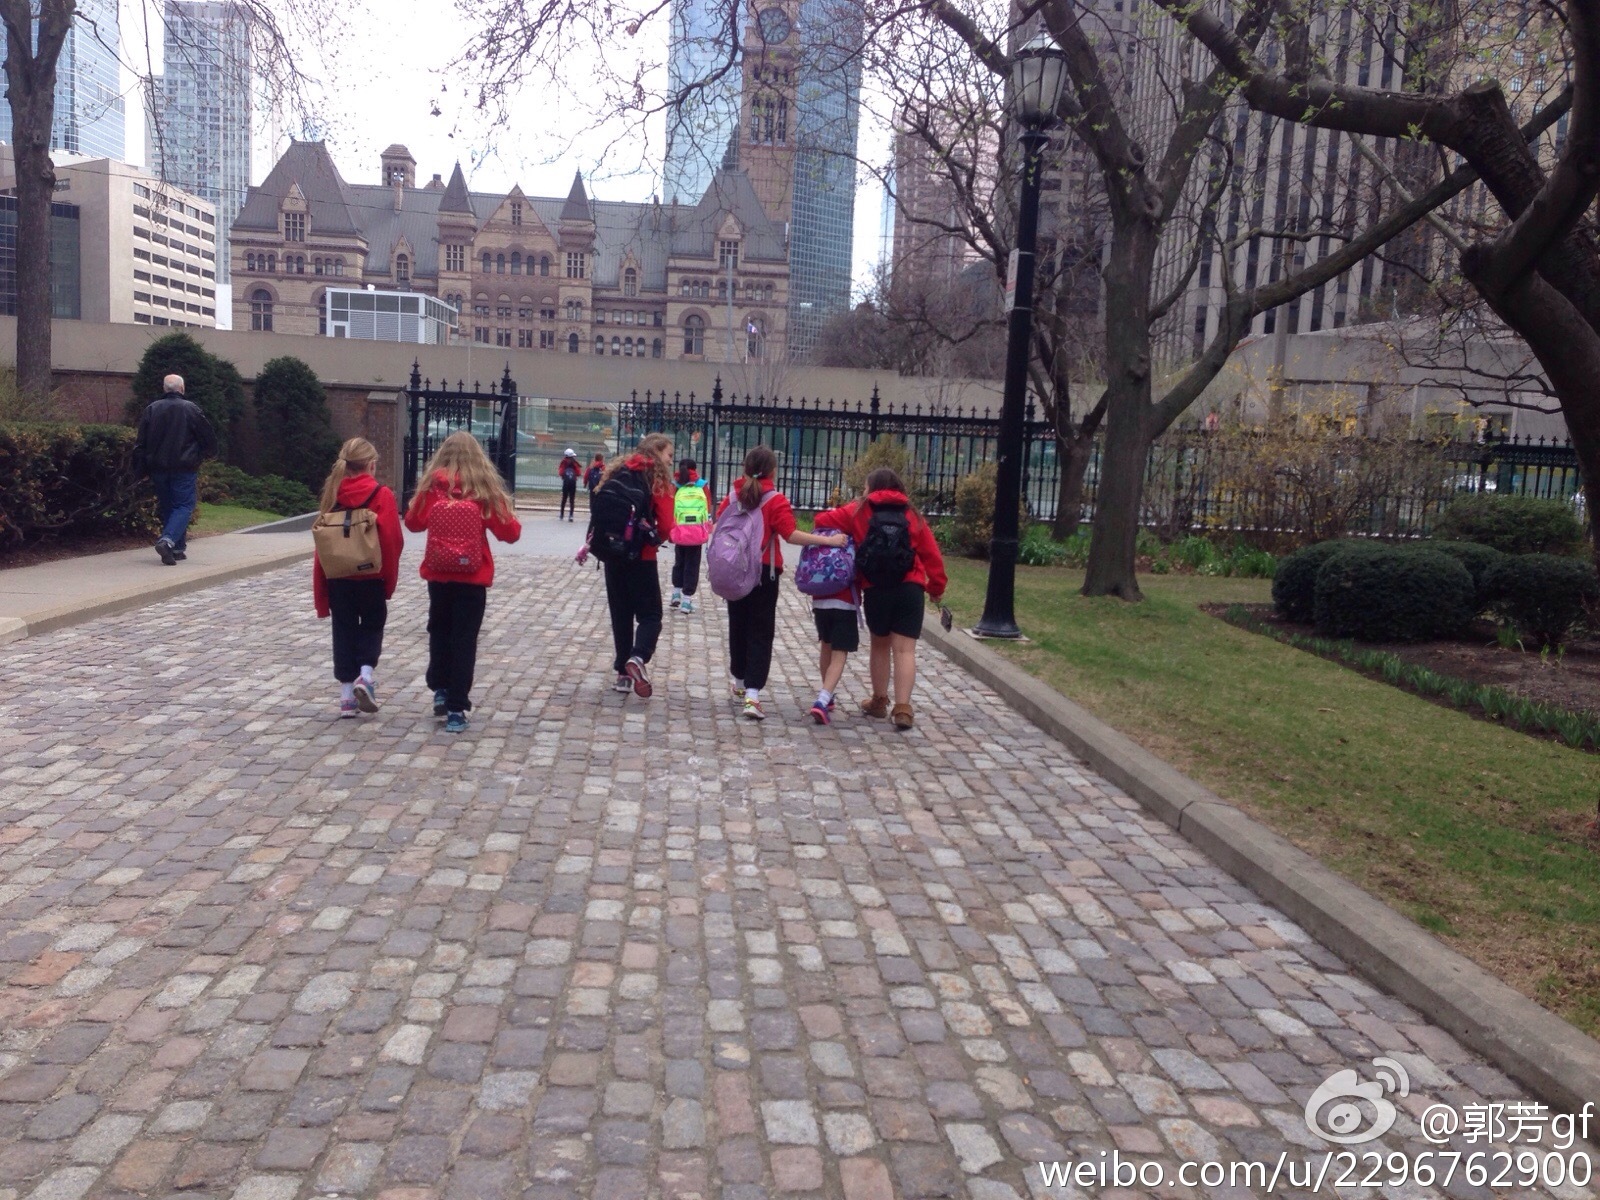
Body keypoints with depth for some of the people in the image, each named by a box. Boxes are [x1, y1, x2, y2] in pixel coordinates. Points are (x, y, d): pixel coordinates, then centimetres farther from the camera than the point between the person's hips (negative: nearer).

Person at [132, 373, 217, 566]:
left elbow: (140, 442, 5)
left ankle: (178, 548, 16)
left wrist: (143, 466, 11)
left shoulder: (151, 410, 6)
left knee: (167, 507, 14)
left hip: (158, 468, 4)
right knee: (184, 505, -2)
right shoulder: (190, 409, -5)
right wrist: (206, 454, 18)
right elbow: (208, 436, -1)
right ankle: (167, 540, -24)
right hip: (184, 468, -4)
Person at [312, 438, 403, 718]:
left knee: (344, 631, 11)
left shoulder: (332, 494, 1)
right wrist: (389, 582, 0)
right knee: (372, 626, 17)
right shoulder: (381, 495, -9)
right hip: (370, 578, -3)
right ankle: (365, 673, -5)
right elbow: (392, 541, -13)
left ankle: (347, 696, 10)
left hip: (337, 578, 3)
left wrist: (320, 592, 8)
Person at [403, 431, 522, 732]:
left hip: (438, 575, 1)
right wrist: (512, 521, 17)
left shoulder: (433, 485, -4)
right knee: (464, 640, 5)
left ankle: (440, 691, 26)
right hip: (473, 578, -1)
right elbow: (510, 533, -4)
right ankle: (456, 709, 6)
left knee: (439, 631, 24)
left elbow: (413, 522, 6)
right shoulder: (484, 488, -6)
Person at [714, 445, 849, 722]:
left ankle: (740, 685, 33)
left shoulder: (733, 497, 4)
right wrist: (828, 540, -21)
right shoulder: (775, 500, -11)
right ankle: (752, 696, -12)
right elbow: (791, 535, -21)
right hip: (763, 572, -5)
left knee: (738, 626, 18)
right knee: (760, 633, -2)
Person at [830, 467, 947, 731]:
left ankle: (879, 701, 28)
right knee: (905, 649, 0)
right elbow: (931, 554, 5)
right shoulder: (912, 515, 9)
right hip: (910, 589, 0)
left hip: (875, 590, 0)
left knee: (880, 645, 18)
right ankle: (902, 707, -9)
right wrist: (937, 587, 13)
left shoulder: (858, 511, 5)